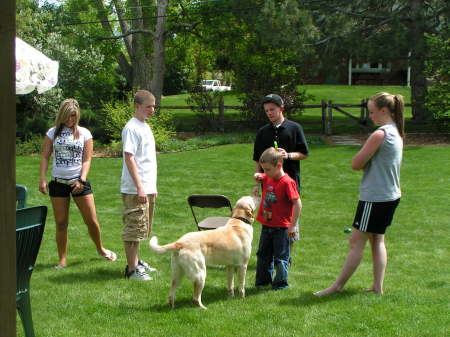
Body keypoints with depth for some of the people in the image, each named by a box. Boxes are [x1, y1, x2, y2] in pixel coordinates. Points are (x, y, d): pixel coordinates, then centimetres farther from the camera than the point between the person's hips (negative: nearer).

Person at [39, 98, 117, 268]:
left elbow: (87, 160, 0)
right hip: (58, 182, 1)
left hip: (79, 182, 0)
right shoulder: (53, 133, 5)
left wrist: (82, 180, -12)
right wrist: (42, 180, -6)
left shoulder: (84, 133, 3)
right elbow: (45, 157, 4)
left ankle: (101, 249, 26)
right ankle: (62, 260, 12)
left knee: (91, 220, 2)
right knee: (61, 223, 2)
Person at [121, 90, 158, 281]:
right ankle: (132, 269, -1)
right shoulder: (132, 128, -13)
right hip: (135, 190, -9)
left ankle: (136, 261, 27)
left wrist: (152, 186, 21)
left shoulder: (145, 127, 16)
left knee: (142, 228, 16)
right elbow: (129, 158, -18)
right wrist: (139, 187, -22)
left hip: (147, 188, 9)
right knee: (134, 228, -5)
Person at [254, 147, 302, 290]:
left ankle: (281, 282, 14)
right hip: (266, 225, 8)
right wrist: (257, 176, 1)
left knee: (281, 256, 3)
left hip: (281, 227, -8)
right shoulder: (267, 178, 3)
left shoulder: (287, 182, -21)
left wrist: (292, 225, -19)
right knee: (263, 254, 18)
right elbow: (259, 178, 27)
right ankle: (263, 280, 31)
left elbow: (297, 204, -21)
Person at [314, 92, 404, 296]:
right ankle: (377, 287, 17)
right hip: (391, 195, 9)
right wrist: (369, 161, -1)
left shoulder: (380, 134, -20)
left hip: (374, 197, -9)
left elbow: (356, 164, -18)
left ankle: (338, 286, 6)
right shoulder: (396, 133, 9)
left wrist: (363, 160, 1)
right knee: (377, 240, 15)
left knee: (357, 241, -1)